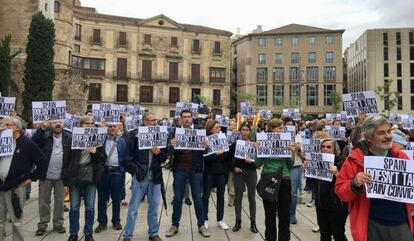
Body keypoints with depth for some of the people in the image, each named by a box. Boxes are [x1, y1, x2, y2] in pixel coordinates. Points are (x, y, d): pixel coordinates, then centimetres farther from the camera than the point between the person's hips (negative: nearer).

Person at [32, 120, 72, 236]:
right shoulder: (44, 135, 1)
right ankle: (42, 224, 23)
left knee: (60, 200, 11)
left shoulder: (68, 137, 0)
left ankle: (58, 223, 24)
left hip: (61, 175, 0)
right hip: (46, 175, 0)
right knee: (44, 201, 10)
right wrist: (42, 129, -21)